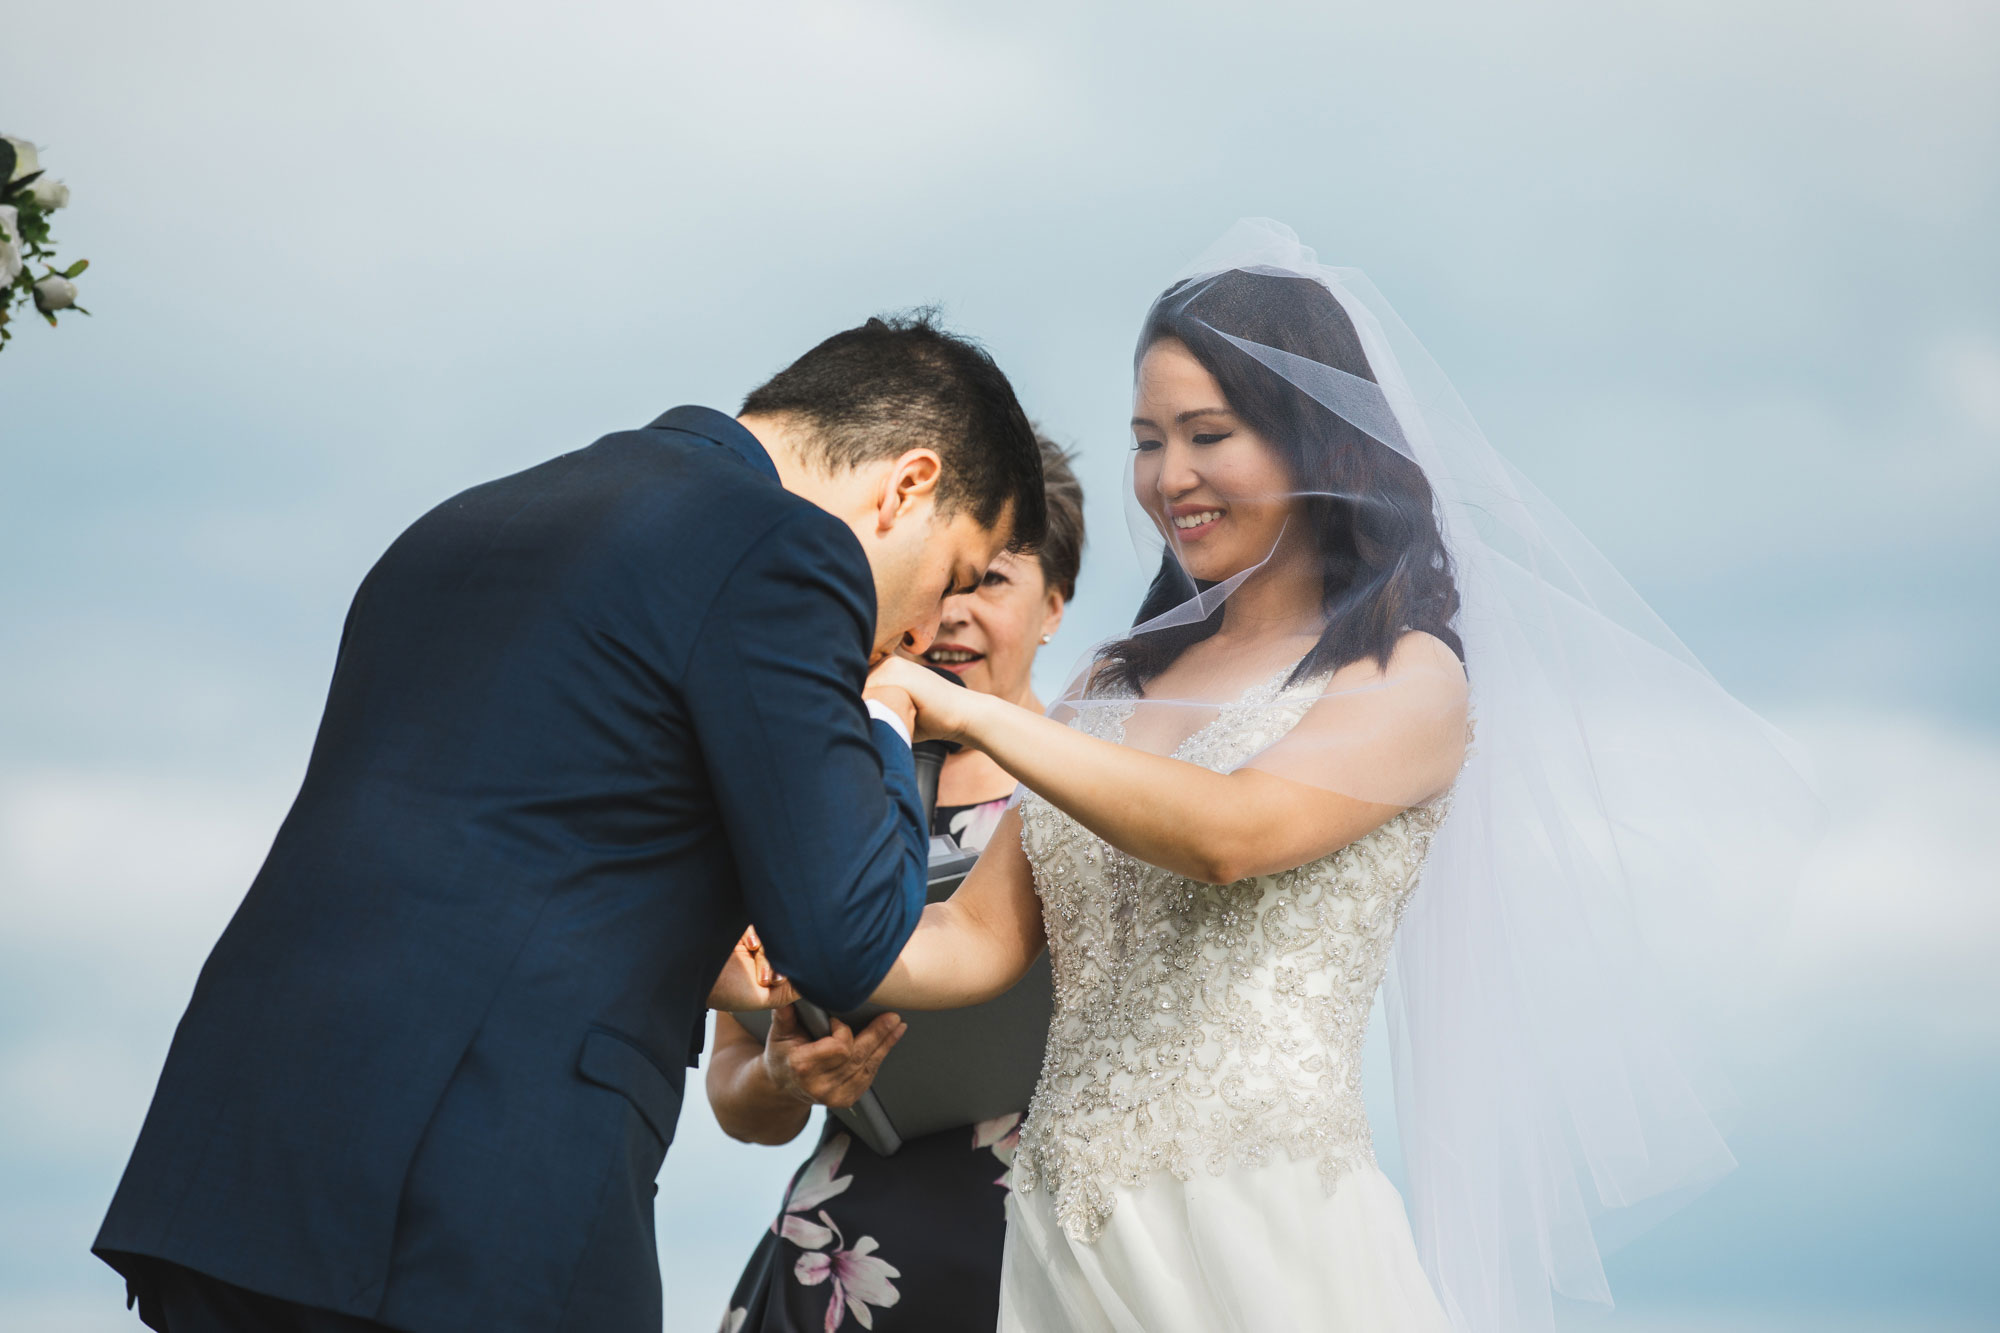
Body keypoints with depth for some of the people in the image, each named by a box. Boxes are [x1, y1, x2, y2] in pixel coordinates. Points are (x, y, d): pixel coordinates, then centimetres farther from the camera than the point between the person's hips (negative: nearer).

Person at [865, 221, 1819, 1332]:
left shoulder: (1409, 679, -1)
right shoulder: (1116, 684, 16)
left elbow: (1232, 832, -19)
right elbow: (979, 937, 10)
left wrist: (971, 715, -20)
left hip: (1255, 1233, -5)